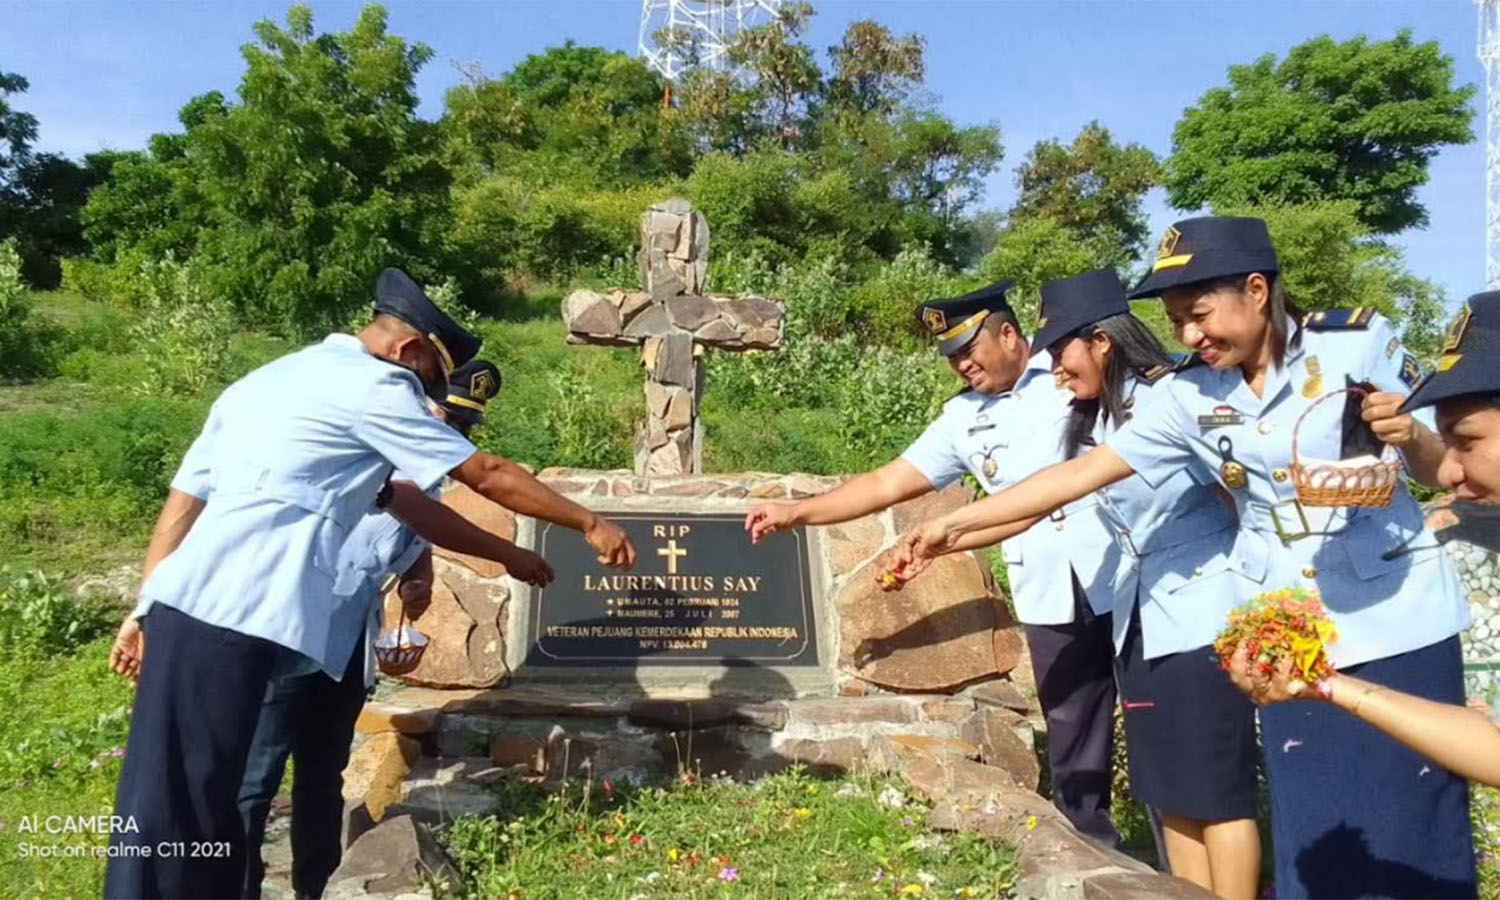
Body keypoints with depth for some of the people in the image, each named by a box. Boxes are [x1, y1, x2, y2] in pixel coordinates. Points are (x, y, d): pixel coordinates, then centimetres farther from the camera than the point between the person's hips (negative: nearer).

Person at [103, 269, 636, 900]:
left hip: (187, 605, 9)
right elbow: (488, 476, -1)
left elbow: (183, 499, 22)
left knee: (204, 798, 13)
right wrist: (589, 524, 8)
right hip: (232, 619, -9)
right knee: (174, 809, -5)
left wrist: (148, 608, 26)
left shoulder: (273, 378, 22)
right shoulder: (370, 389, -4)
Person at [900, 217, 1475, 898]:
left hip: (1402, 628, -2)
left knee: (1414, 832, 7)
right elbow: (1083, 471, -3)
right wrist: (956, 523, -6)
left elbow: (1442, 468, 1)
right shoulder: (1189, 398, -3)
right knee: (1311, 836, 7)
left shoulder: (1358, 343, -8)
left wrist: (1409, 437, -23)